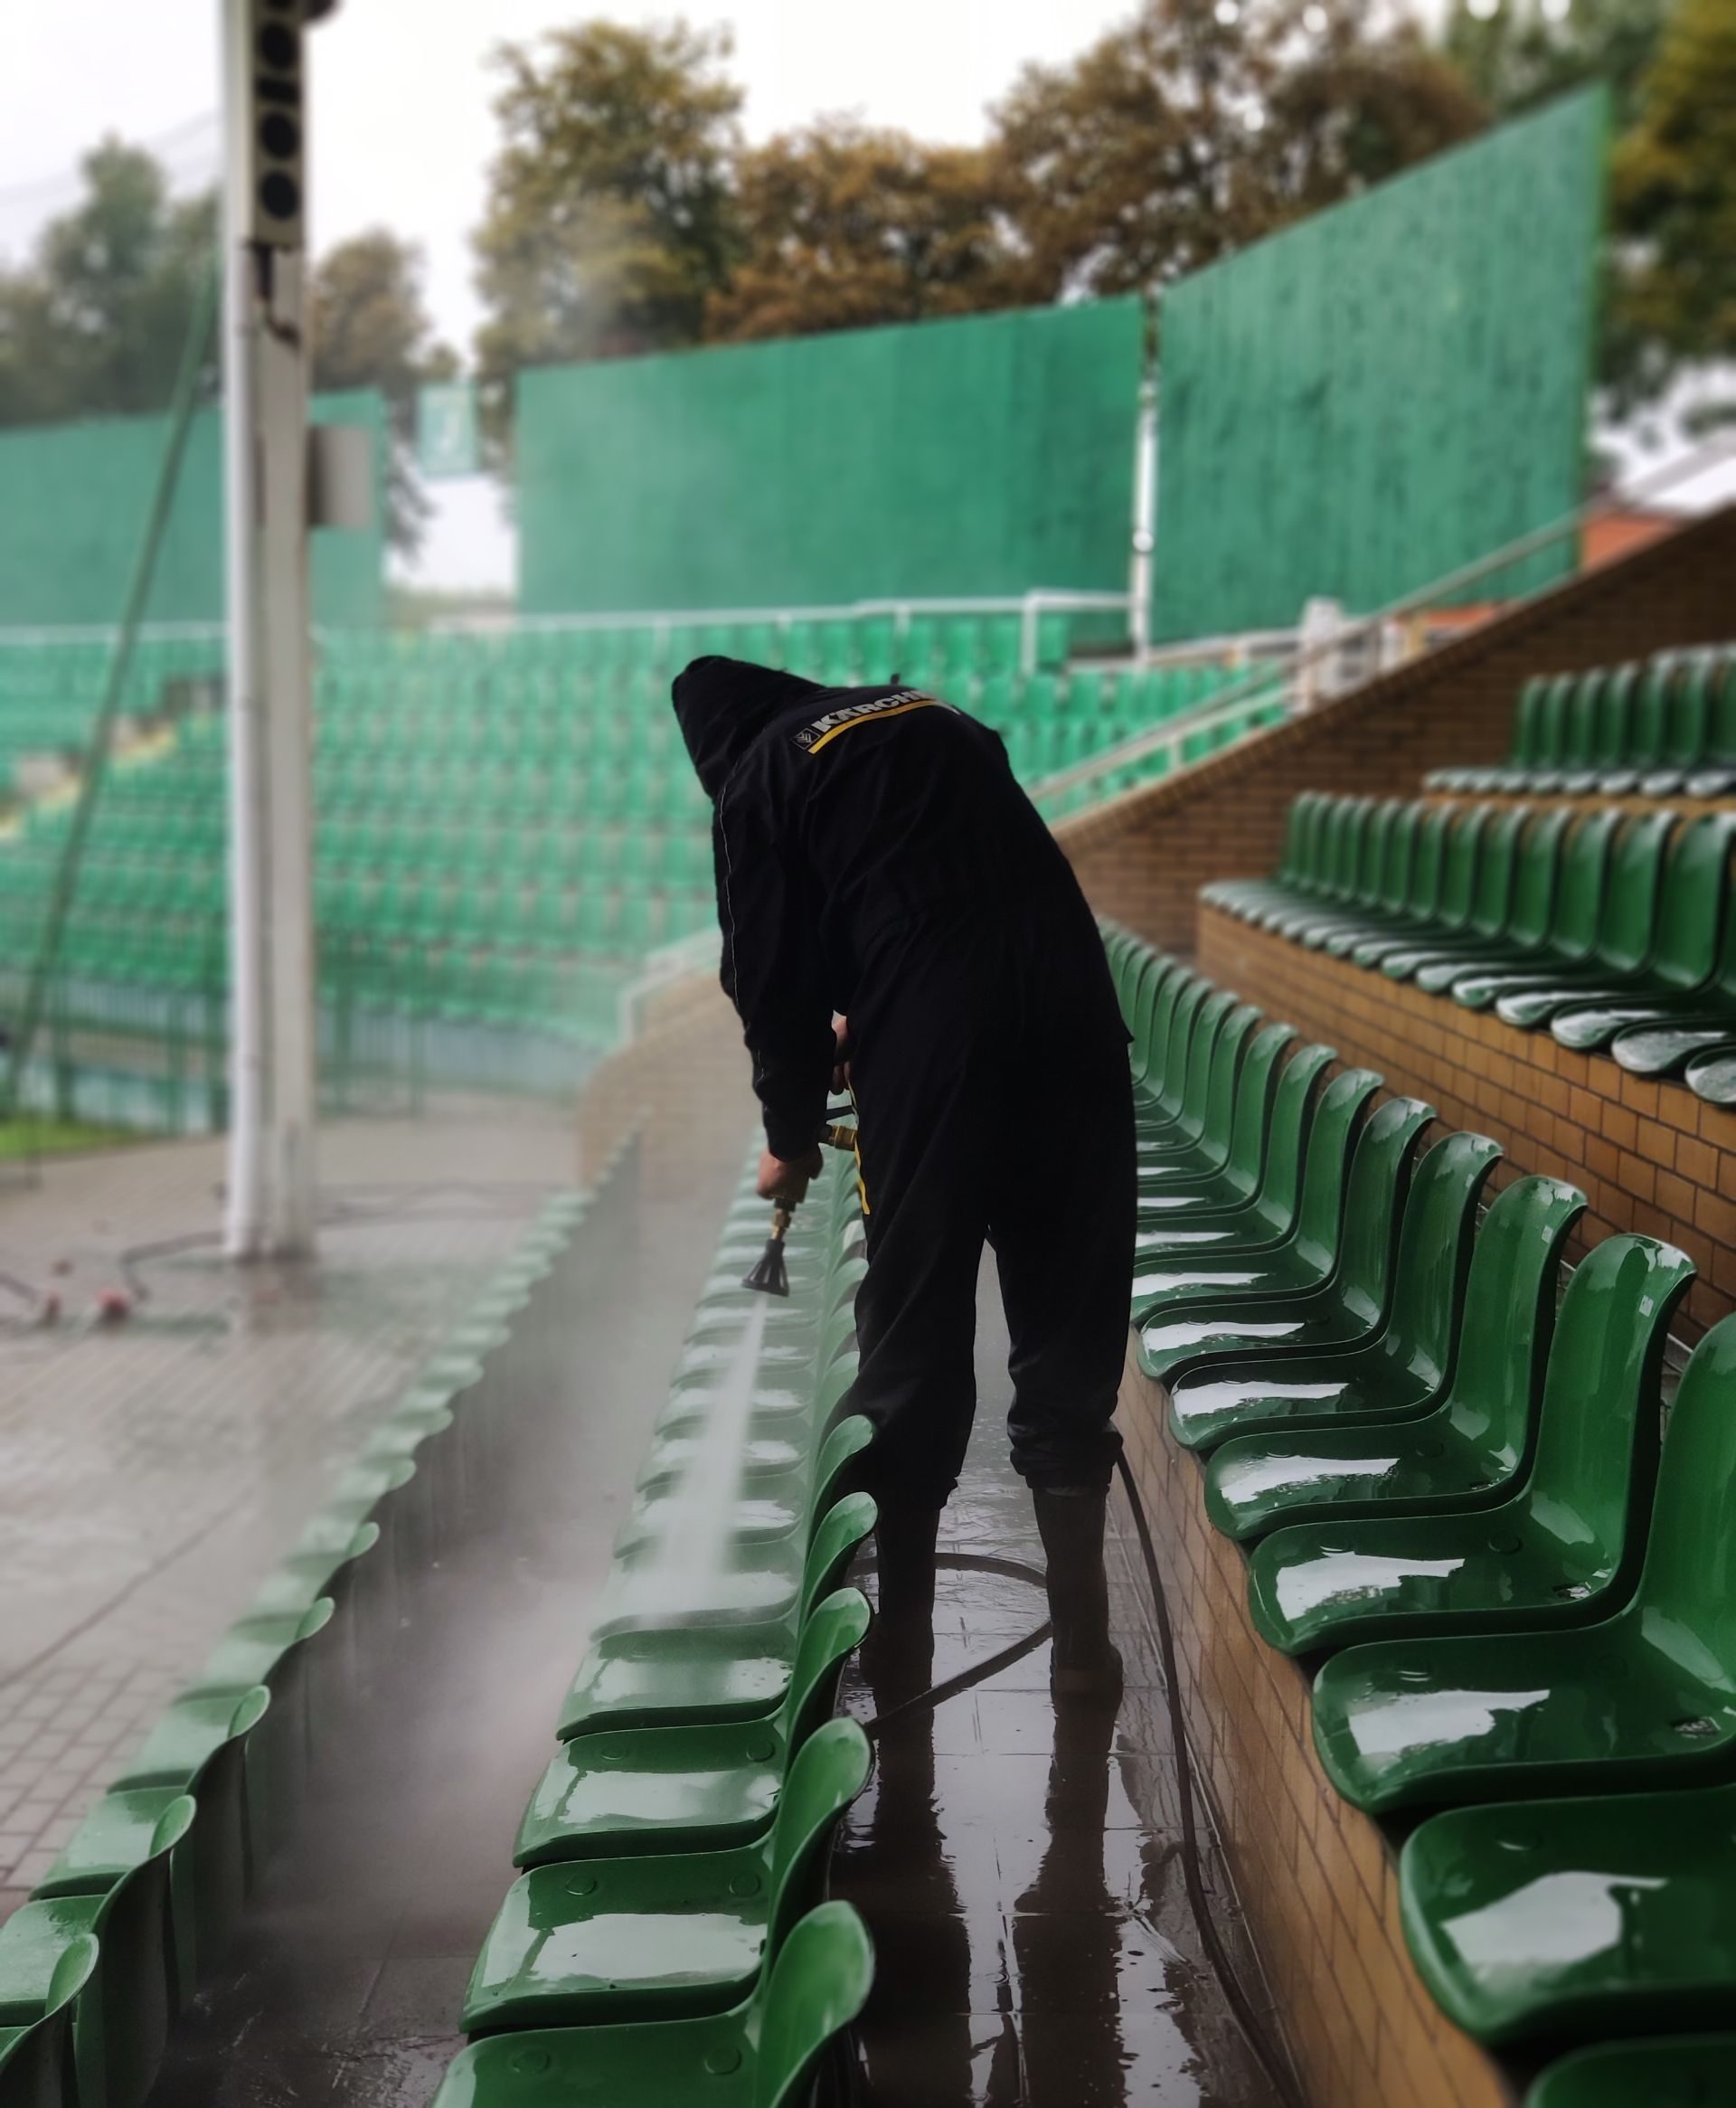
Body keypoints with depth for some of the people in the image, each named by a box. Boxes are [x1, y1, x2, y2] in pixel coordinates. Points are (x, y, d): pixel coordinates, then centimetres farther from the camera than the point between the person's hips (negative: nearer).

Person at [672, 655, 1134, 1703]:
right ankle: (1083, 1640, 16)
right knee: (1069, 1335, 10)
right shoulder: (932, 719, 25)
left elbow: (778, 981, 6)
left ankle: (906, 1629, 22)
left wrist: (792, 1137, 21)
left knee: (916, 1339, 10)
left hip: (932, 1063, -4)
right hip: (1074, 1027, 5)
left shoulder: (759, 781, 8)